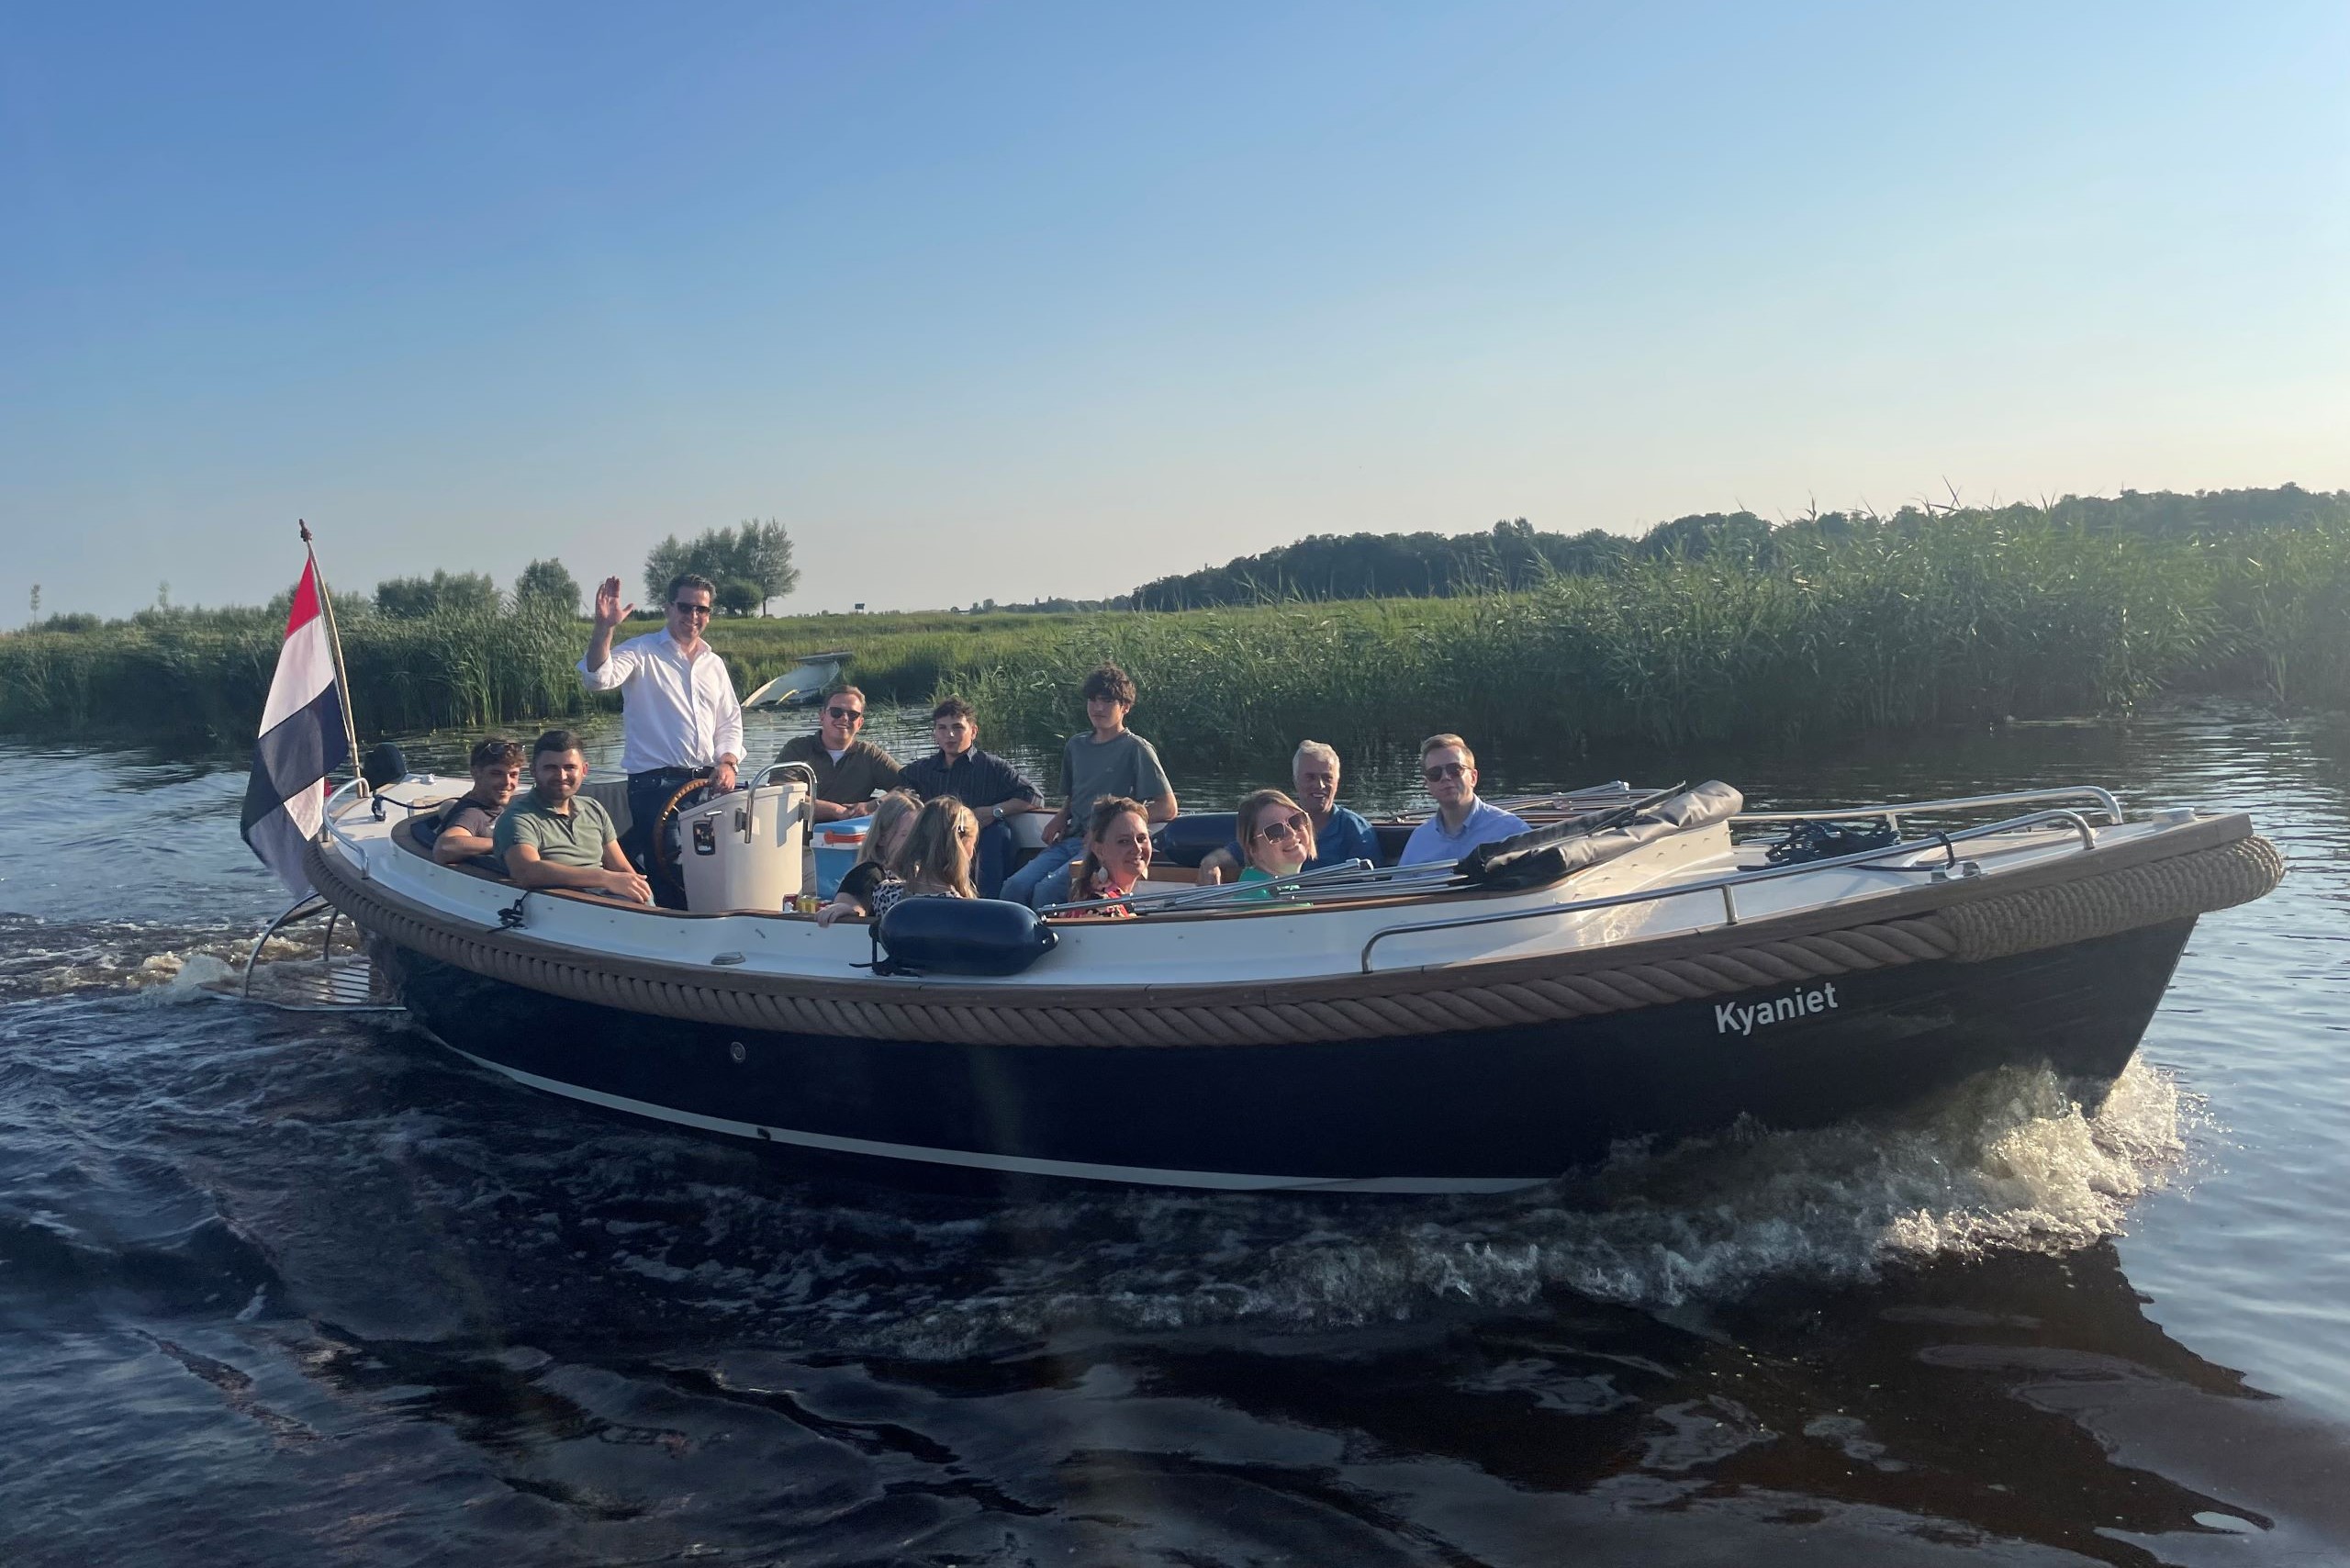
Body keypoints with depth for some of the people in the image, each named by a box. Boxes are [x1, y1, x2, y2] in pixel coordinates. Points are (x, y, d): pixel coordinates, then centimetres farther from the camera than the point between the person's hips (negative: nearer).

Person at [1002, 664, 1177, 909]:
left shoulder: (1136, 749, 0)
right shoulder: (1076, 746, 19)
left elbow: (1167, 808, -5)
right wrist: (1060, 818, 10)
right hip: (1071, 841, 6)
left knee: (1047, 891, -30)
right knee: (1015, 888, -20)